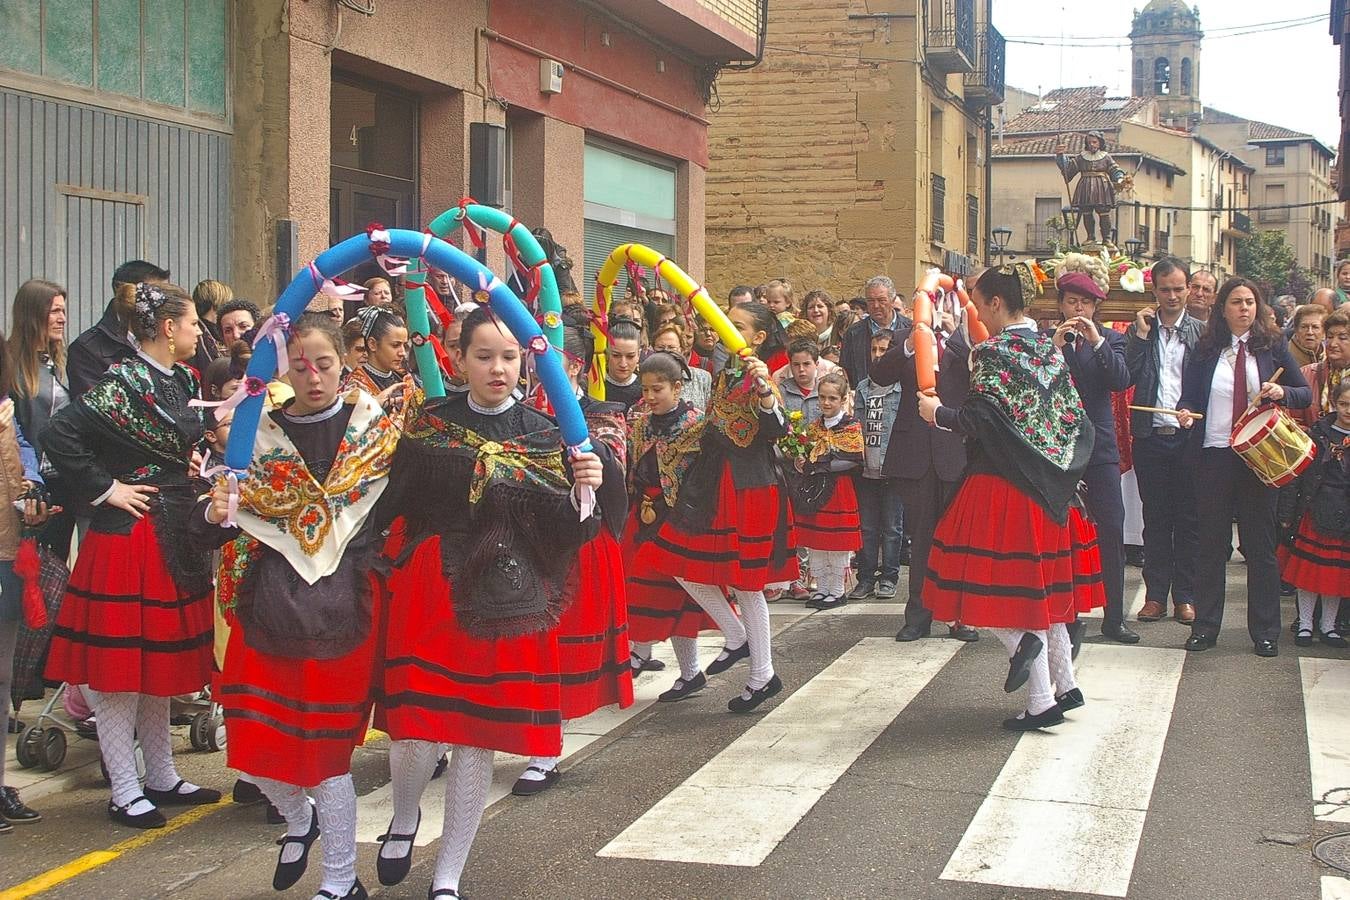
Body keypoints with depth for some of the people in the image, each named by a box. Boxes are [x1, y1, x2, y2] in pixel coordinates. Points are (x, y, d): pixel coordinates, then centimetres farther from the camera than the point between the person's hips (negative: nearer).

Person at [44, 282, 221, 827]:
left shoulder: (180, 379, 10)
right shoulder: (124, 383, -15)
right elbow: (59, 436, -24)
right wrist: (105, 490, -19)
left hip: (175, 534, 9)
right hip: (129, 535, -9)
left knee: (159, 662, 16)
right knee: (120, 669, -1)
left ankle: (162, 778, 25)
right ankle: (124, 793, 7)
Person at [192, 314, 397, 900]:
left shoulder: (374, 423, 2)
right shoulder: (261, 432, 6)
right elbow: (218, 528, 5)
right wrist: (214, 514, -13)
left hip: (343, 601, -3)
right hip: (269, 603, 3)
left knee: (325, 742, 0)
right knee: (252, 741, 3)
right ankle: (300, 818, 37)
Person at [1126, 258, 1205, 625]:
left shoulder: (1202, 332, 4)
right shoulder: (1139, 330, 6)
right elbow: (1126, 377, -5)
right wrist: (1141, 335, -9)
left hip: (1188, 436, -1)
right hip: (1150, 436, 1)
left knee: (1188, 519, 5)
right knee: (1155, 518, 7)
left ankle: (1185, 596, 12)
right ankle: (1156, 594, 13)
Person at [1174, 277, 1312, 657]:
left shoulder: (1273, 347, 5)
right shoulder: (1206, 349, 6)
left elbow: (1306, 394, 6)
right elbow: (1190, 395, 6)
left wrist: (1282, 392, -14)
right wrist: (1185, 411, -17)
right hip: (1213, 455, 1)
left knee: (1260, 545, 4)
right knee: (1210, 543, 6)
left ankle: (1265, 632, 13)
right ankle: (1205, 626, 15)